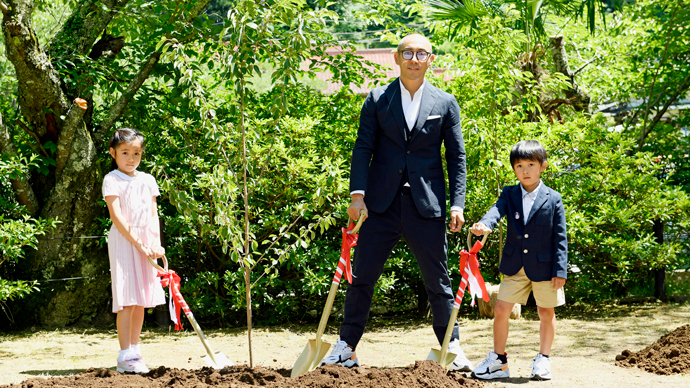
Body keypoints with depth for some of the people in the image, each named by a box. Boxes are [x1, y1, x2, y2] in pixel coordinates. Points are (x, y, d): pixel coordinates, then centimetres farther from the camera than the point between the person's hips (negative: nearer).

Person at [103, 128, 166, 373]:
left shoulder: (147, 180, 13)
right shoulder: (112, 180, -4)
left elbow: (153, 214, 12)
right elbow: (117, 217, -11)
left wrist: (157, 244, -1)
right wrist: (138, 243, -16)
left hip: (146, 242, 6)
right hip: (123, 242, -6)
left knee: (142, 300, 8)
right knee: (127, 301, -9)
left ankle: (134, 351, 16)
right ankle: (125, 357, -8)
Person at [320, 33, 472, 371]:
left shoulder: (445, 103, 6)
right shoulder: (377, 99, 5)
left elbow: (457, 157, 6)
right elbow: (363, 149, 2)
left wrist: (457, 204, -2)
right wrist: (358, 194, -9)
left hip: (426, 206, 0)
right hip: (382, 204, 0)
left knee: (438, 281, 7)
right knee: (361, 277, 4)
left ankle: (452, 347, 20)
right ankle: (346, 348, 13)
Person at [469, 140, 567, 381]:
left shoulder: (553, 200, -5)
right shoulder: (509, 195, 1)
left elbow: (560, 238, -4)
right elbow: (497, 210, -19)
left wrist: (560, 270, -9)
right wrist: (484, 225, -42)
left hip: (543, 266, -2)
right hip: (515, 266, 2)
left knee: (546, 312, 9)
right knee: (501, 309, 0)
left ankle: (543, 360, 24)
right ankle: (498, 361, 13)